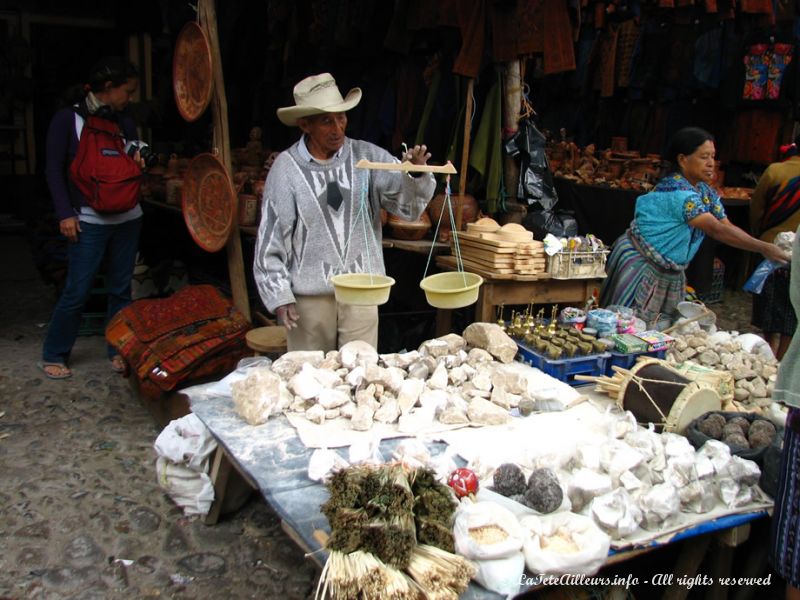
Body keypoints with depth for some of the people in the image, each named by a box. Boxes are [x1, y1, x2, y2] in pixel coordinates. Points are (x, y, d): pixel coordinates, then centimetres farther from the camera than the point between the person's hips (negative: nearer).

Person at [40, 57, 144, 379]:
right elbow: (54, 169, -4)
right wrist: (65, 213, -12)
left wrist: (139, 158, -5)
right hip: (89, 220, -5)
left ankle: (118, 351, 20)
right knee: (77, 291, -2)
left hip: (127, 218, 5)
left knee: (121, 289, 9)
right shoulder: (67, 119, -4)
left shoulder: (124, 121, 10)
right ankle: (53, 356, 13)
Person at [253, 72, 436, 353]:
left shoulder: (367, 156, -3)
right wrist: (280, 298, -6)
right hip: (309, 296, -1)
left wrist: (417, 173, -26)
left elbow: (408, 204, -6)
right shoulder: (286, 168, -7)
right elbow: (270, 240, -3)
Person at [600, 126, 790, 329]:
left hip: (669, 273, 9)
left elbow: (728, 226, 0)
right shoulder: (677, 192, -26)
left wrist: (769, 247, -12)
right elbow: (717, 230, -29)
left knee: (665, 327, 14)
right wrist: (763, 248, -27)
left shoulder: (705, 191, 4)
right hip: (641, 265, -9)